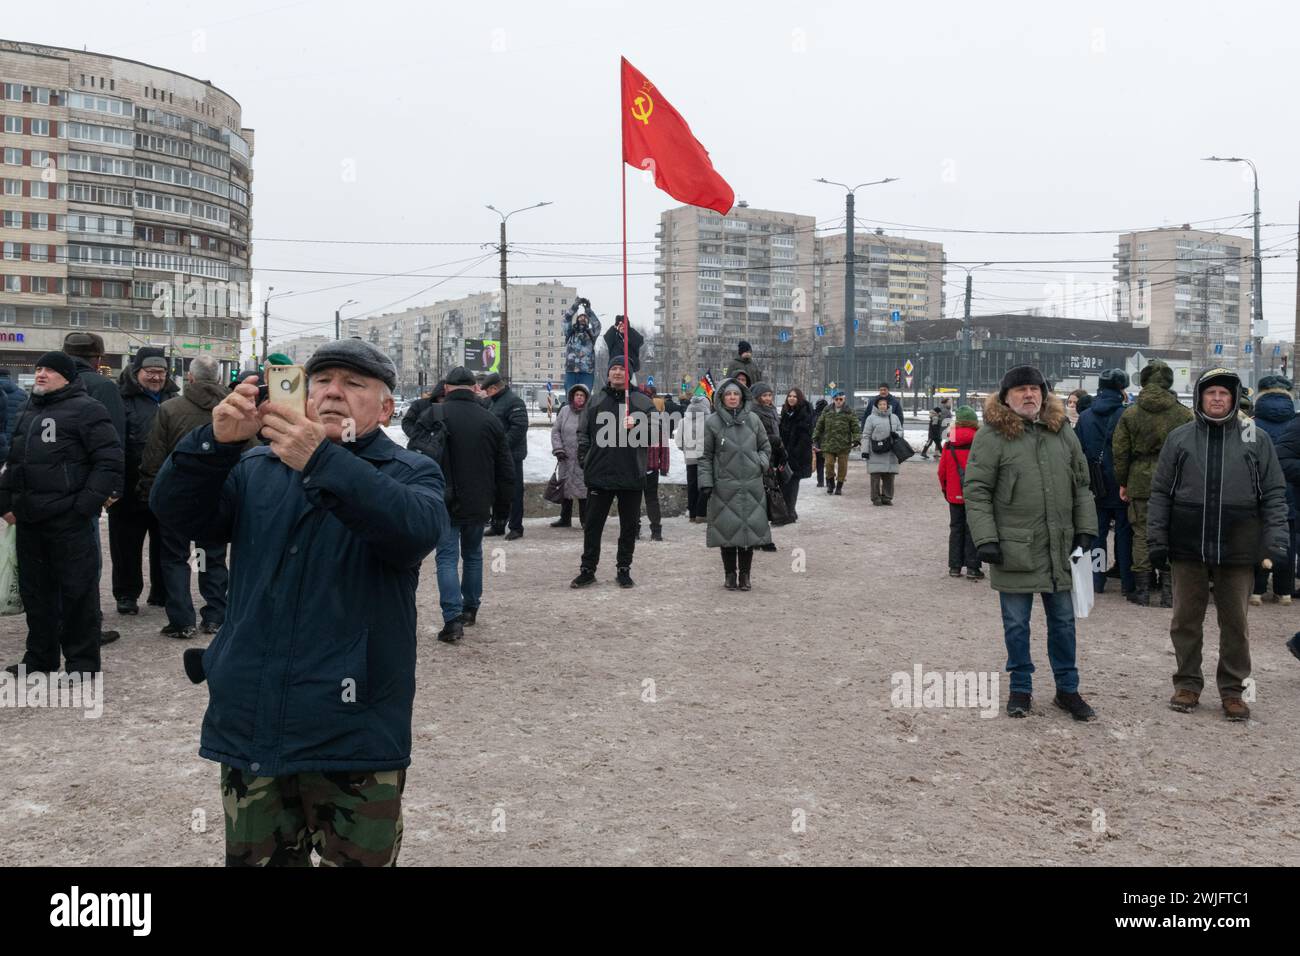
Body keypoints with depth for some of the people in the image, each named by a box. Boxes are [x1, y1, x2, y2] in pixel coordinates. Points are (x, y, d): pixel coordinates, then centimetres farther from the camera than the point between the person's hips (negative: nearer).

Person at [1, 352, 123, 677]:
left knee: (77, 590, -1)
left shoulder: (86, 409, -8)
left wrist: (86, 505, -17)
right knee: (35, 589, 15)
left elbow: (109, 460, -14)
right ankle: (40, 656, 28)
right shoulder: (29, 410, 18)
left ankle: (82, 663, 7)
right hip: (30, 519, 8)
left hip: (70, 520, -8)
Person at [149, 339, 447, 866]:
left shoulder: (411, 473, 0)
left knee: (359, 856, 5)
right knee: (254, 856, 16)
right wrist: (216, 440, -21)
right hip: (250, 725, 4)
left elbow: (416, 530, -22)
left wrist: (322, 460, -34)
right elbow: (175, 511, -3)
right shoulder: (257, 469, 11)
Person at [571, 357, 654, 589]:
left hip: (632, 474, -1)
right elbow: (583, 432, 10)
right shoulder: (596, 402, 10)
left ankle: (624, 569, 19)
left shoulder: (642, 402, 5)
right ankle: (588, 569, 14)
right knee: (593, 524, 5)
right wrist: (584, 458, -1)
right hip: (599, 474, 1)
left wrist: (637, 425, -19)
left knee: (629, 526, 7)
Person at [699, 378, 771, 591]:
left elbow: (766, 446, 17)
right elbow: (706, 456, 3)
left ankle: (744, 574, 14)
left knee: (750, 529, 3)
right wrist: (706, 482, -3)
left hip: (752, 485, 2)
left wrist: (761, 463, -2)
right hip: (724, 487, -2)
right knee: (728, 530, 0)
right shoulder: (712, 422, 1)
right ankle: (730, 574, 14)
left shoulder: (753, 419, 7)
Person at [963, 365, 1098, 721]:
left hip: (1059, 548, 4)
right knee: (1016, 624, 7)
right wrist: (985, 538, -14)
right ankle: (1021, 688, 22)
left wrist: (1085, 529, 7)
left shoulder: (1062, 432, 8)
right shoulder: (992, 436, -7)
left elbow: (1081, 485, 14)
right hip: (1014, 548, -4)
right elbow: (976, 491, -9)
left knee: (1063, 621, 13)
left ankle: (1067, 689, 26)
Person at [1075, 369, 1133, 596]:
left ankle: (1096, 580, 9)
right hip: (1120, 484, -3)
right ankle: (1127, 581, 6)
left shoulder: (1085, 417, 3)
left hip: (1096, 486, 3)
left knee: (1097, 532, 10)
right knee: (1124, 531, 5)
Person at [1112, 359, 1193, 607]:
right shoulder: (1184, 414, -1)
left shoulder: (1130, 413, -1)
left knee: (1142, 534, 6)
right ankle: (1168, 591, 7)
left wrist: (1122, 483, 9)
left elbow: (1120, 451, 1)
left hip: (1140, 483, 0)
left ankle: (1142, 591, 8)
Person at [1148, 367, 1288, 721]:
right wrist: (1157, 539, 0)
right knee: (1186, 619, 9)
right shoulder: (1179, 438, 3)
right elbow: (1160, 493, 5)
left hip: (1237, 549, -1)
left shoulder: (1256, 438, 2)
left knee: (1235, 622, 8)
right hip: (1188, 547, 1)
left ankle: (1232, 688, 21)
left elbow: (1274, 494, 3)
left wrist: (1276, 540, -6)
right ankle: (1187, 683, 22)